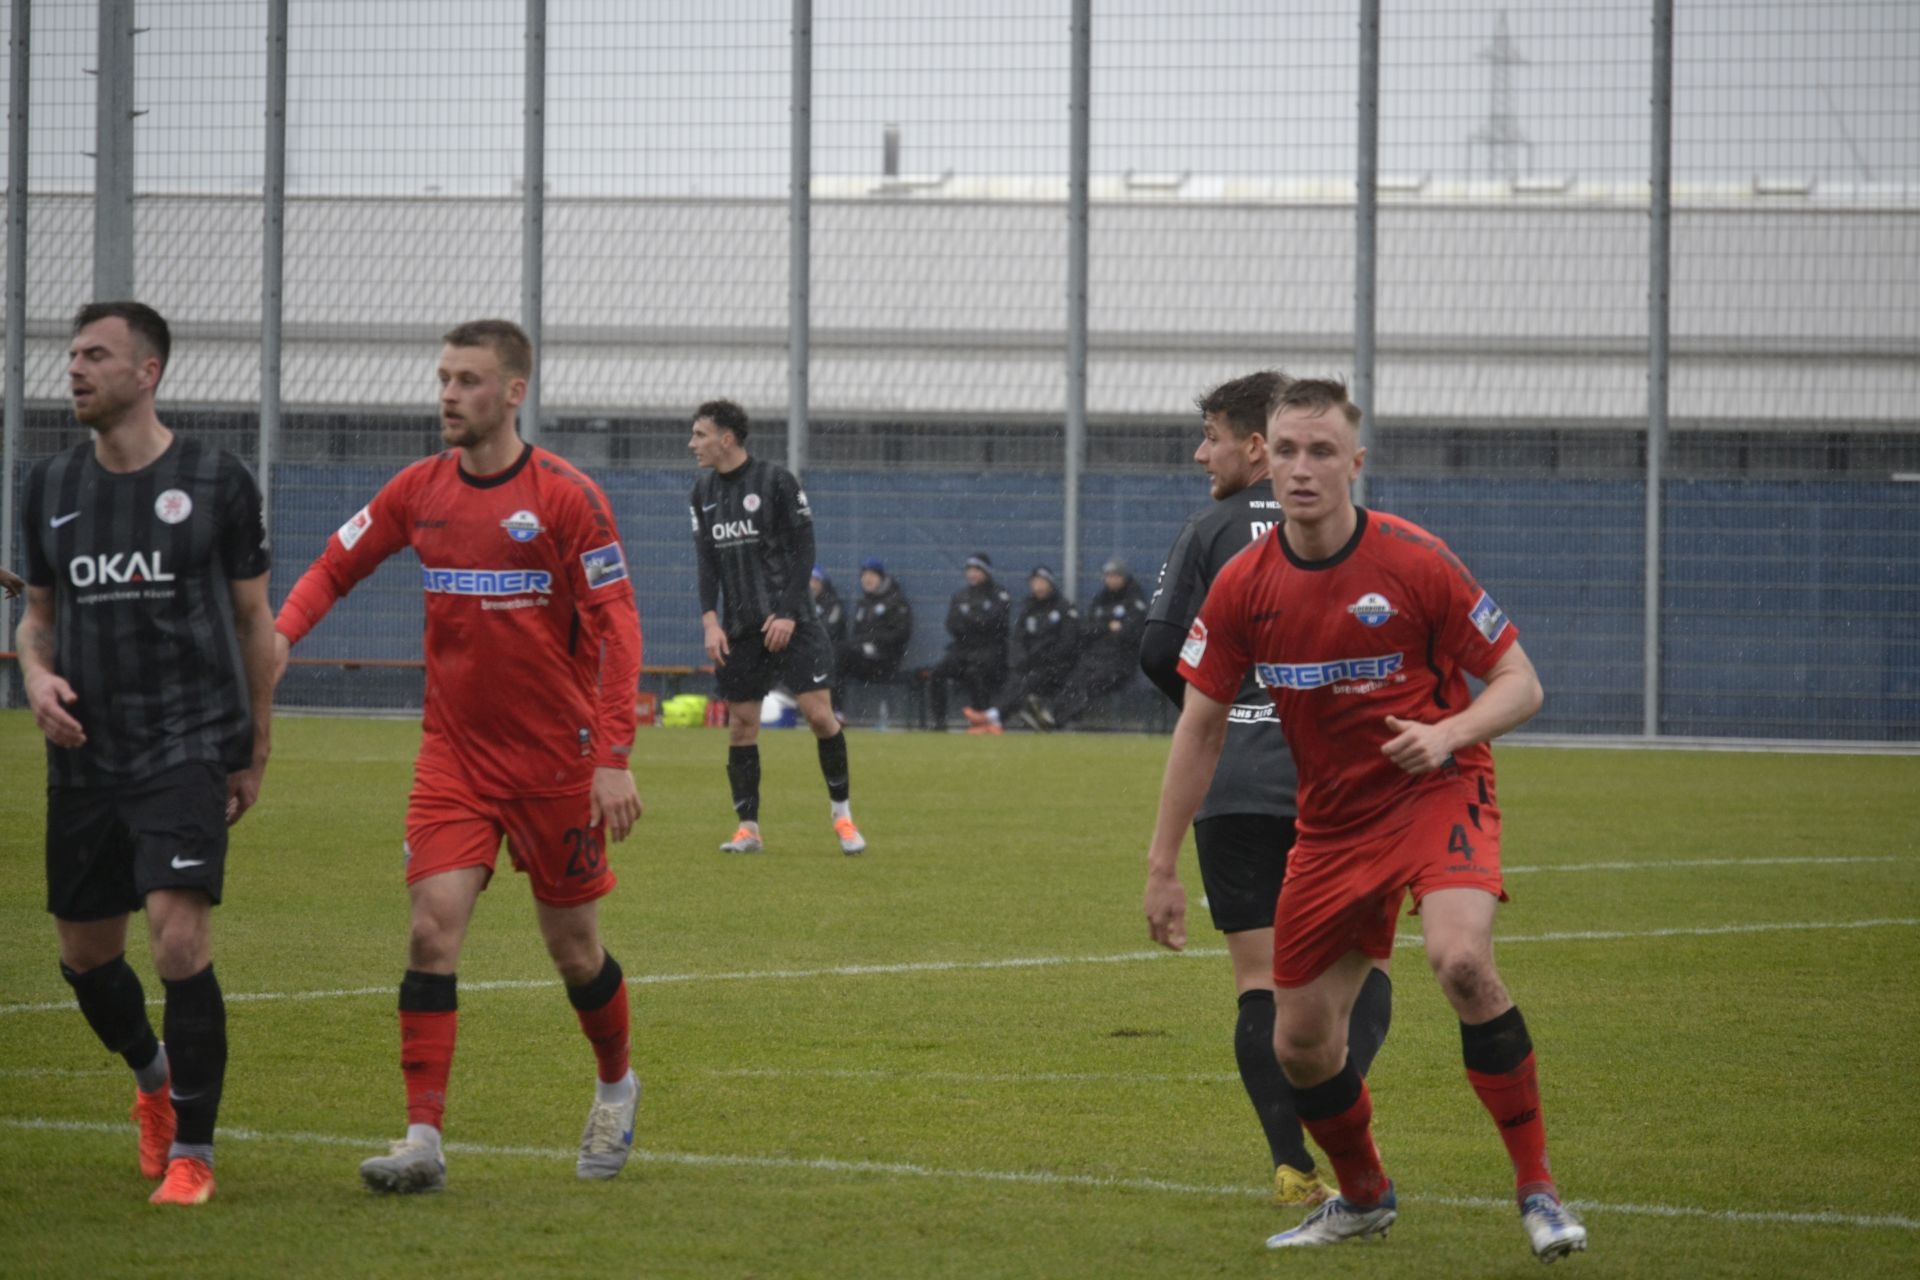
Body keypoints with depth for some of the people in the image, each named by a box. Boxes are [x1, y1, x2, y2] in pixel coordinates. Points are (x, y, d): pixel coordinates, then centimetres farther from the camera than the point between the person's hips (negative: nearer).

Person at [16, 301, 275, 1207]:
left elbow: (254, 620, 4)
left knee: (179, 935, -18)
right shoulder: (51, 487, 8)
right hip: (85, 753, 5)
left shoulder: (216, 483, -3)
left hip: (188, 748, -5)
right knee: (85, 951, 11)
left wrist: (254, 753, 5)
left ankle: (192, 1150, -7)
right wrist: (37, 675, -4)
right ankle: (153, 1076, 43)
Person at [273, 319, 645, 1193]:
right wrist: (282, 634, -10)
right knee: (431, 927, -12)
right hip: (454, 750, 3)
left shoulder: (566, 496, -11)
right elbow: (336, 566, 11)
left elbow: (615, 626, -12)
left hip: (555, 752, -3)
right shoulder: (420, 490, 3)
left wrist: (613, 758, -18)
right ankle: (423, 1140, -13)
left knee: (572, 946, 9)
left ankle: (616, 1087, 37)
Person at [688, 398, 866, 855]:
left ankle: (842, 811, 6)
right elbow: (706, 561, 8)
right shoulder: (703, 492, 9)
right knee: (741, 722, 2)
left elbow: (803, 549, -7)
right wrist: (710, 620, -4)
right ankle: (747, 827, 8)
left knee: (819, 713, -10)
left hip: (789, 622, -5)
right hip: (738, 629, 5)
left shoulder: (776, 481, -6)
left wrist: (787, 612, -14)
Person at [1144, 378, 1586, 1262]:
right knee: (1301, 1045, 5)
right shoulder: (1244, 586, -4)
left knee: (1460, 958, -33)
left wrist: (1446, 733, -28)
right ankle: (1362, 1198, 35)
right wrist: (1161, 868, 4)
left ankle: (1537, 1189, -20)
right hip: (1331, 822, 5)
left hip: (1437, 794, -5)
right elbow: (1200, 725, 6)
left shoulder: (1413, 561, -14)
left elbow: (1519, 683, -8)